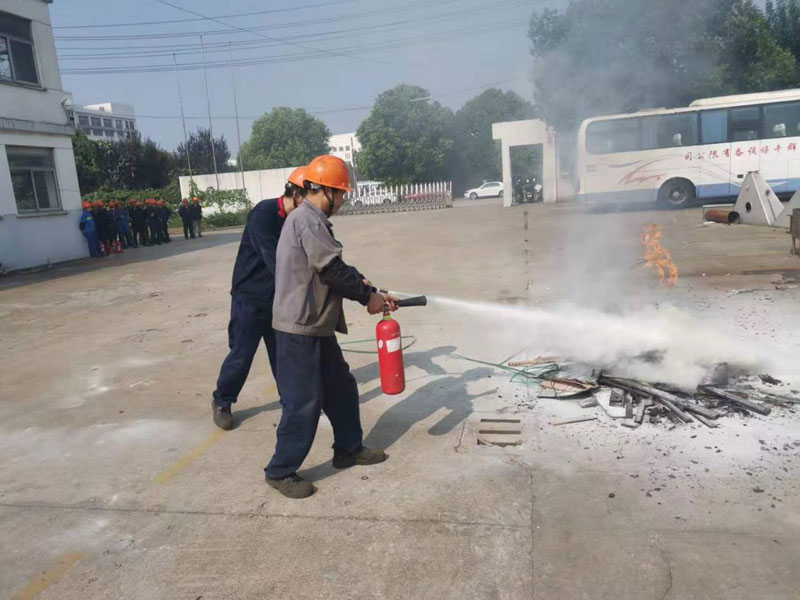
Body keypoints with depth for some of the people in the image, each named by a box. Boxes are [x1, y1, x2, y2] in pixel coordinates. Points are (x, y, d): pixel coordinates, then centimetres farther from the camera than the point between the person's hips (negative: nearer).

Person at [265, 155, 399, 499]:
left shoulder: (312, 219, 15)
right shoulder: (308, 220, -17)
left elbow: (338, 268, 16)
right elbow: (333, 271, -21)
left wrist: (372, 292, 7)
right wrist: (368, 297, -8)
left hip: (317, 327, 10)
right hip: (298, 329, -10)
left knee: (341, 387, 18)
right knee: (303, 402, -1)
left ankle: (348, 449, 34)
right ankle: (281, 471, 14)